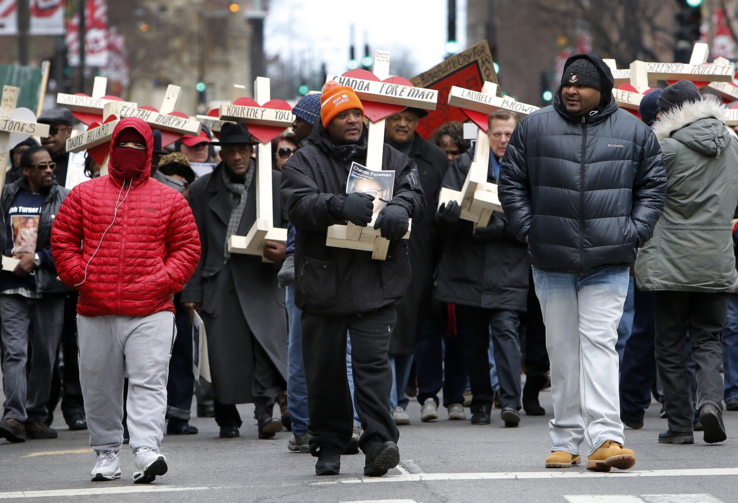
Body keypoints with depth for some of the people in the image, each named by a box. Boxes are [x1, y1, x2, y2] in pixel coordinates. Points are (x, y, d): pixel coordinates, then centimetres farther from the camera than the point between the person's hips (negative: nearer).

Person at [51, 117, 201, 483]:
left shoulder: (169, 199, 9)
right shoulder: (84, 195, 10)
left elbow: (188, 247, 9)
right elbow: (62, 240, 10)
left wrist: (164, 280, -5)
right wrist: (79, 276, -2)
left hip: (151, 312, -2)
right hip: (95, 311, 2)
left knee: (148, 383, -13)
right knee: (99, 386, 7)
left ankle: (146, 452, -21)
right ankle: (106, 452, 19)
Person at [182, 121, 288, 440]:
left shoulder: (275, 183, 9)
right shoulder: (202, 190, 12)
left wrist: (283, 250, -12)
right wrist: (191, 291, 6)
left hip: (260, 279, -1)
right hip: (219, 281, 1)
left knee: (267, 340, -18)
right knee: (223, 351, -2)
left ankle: (265, 411, -18)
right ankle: (228, 419, 10)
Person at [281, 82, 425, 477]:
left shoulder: (388, 158, 13)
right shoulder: (304, 162, 5)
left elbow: (414, 193, 2)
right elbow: (300, 204, -12)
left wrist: (398, 209, -21)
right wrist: (340, 206, -30)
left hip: (374, 281, 0)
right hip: (322, 280, 0)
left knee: (373, 361, -10)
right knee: (324, 368, 6)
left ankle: (379, 441, -14)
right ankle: (328, 446, 17)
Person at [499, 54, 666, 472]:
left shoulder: (633, 132, 4)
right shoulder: (535, 127, 5)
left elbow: (653, 186, 10)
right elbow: (512, 183, 10)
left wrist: (634, 233, -1)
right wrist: (529, 229, -1)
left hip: (609, 263, -2)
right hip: (552, 261, 2)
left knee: (599, 343, -12)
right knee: (562, 350, 7)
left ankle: (605, 437, -17)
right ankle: (566, 440, 14)